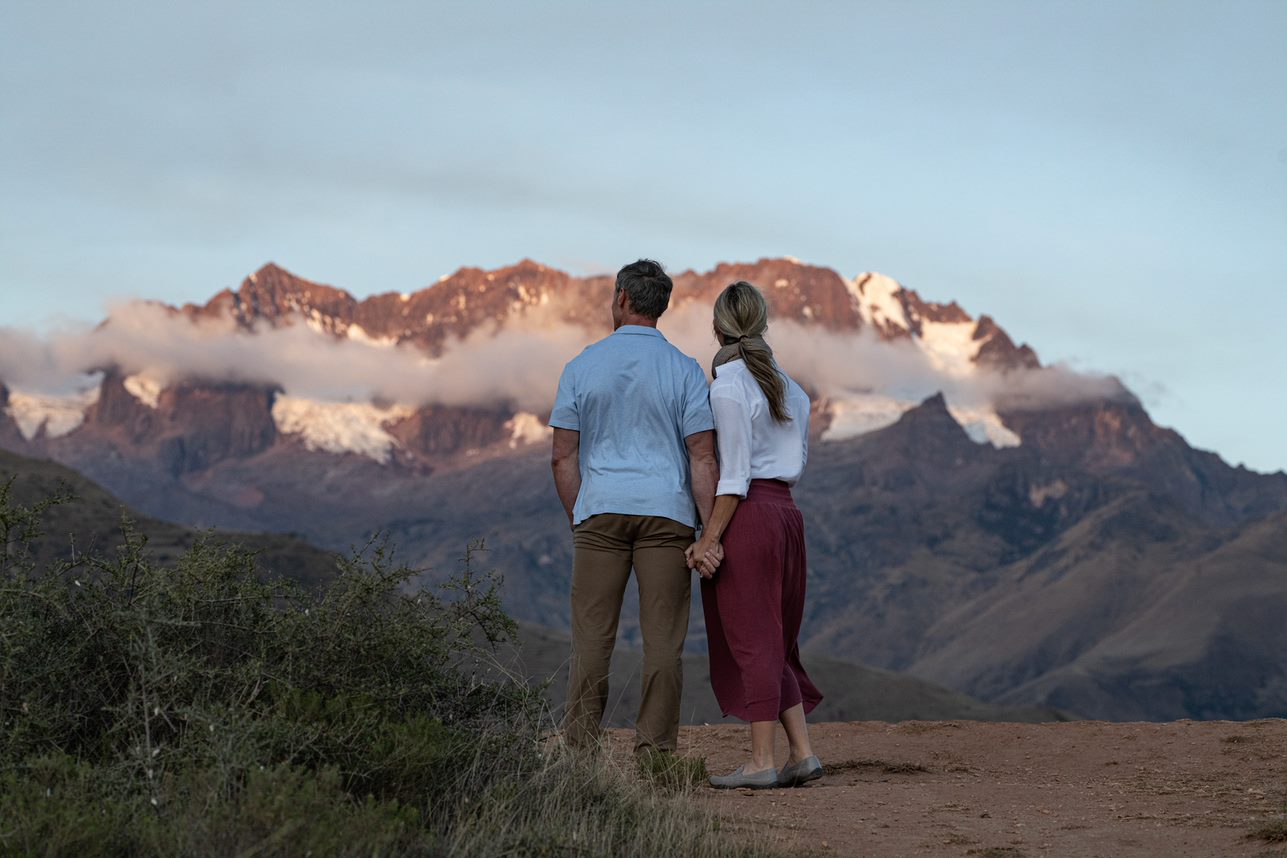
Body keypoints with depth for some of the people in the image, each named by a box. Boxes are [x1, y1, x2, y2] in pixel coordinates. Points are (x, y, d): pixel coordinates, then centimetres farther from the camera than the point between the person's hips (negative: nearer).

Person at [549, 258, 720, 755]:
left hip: (600, 511, 1)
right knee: (663, 640, 2)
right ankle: (655, 751, 2)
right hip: (666, 511, -1)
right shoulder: (684, 370, 1)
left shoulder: (581, 366, 4)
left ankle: (579, 750, 4)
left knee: (591, 636, 4)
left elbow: (563, 457, 4)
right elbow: (702, 458, -4)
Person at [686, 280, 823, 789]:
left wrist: (709, 539, -15)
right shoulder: (788, 385, 13)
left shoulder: (728, 384, -10)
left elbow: (735, 474, -15)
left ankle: (761, 761, 0)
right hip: (786, 513, 8)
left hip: (745, 516, -8)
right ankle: (802, 753, 11)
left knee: (751, 641, -3)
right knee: (775, 643, 14)